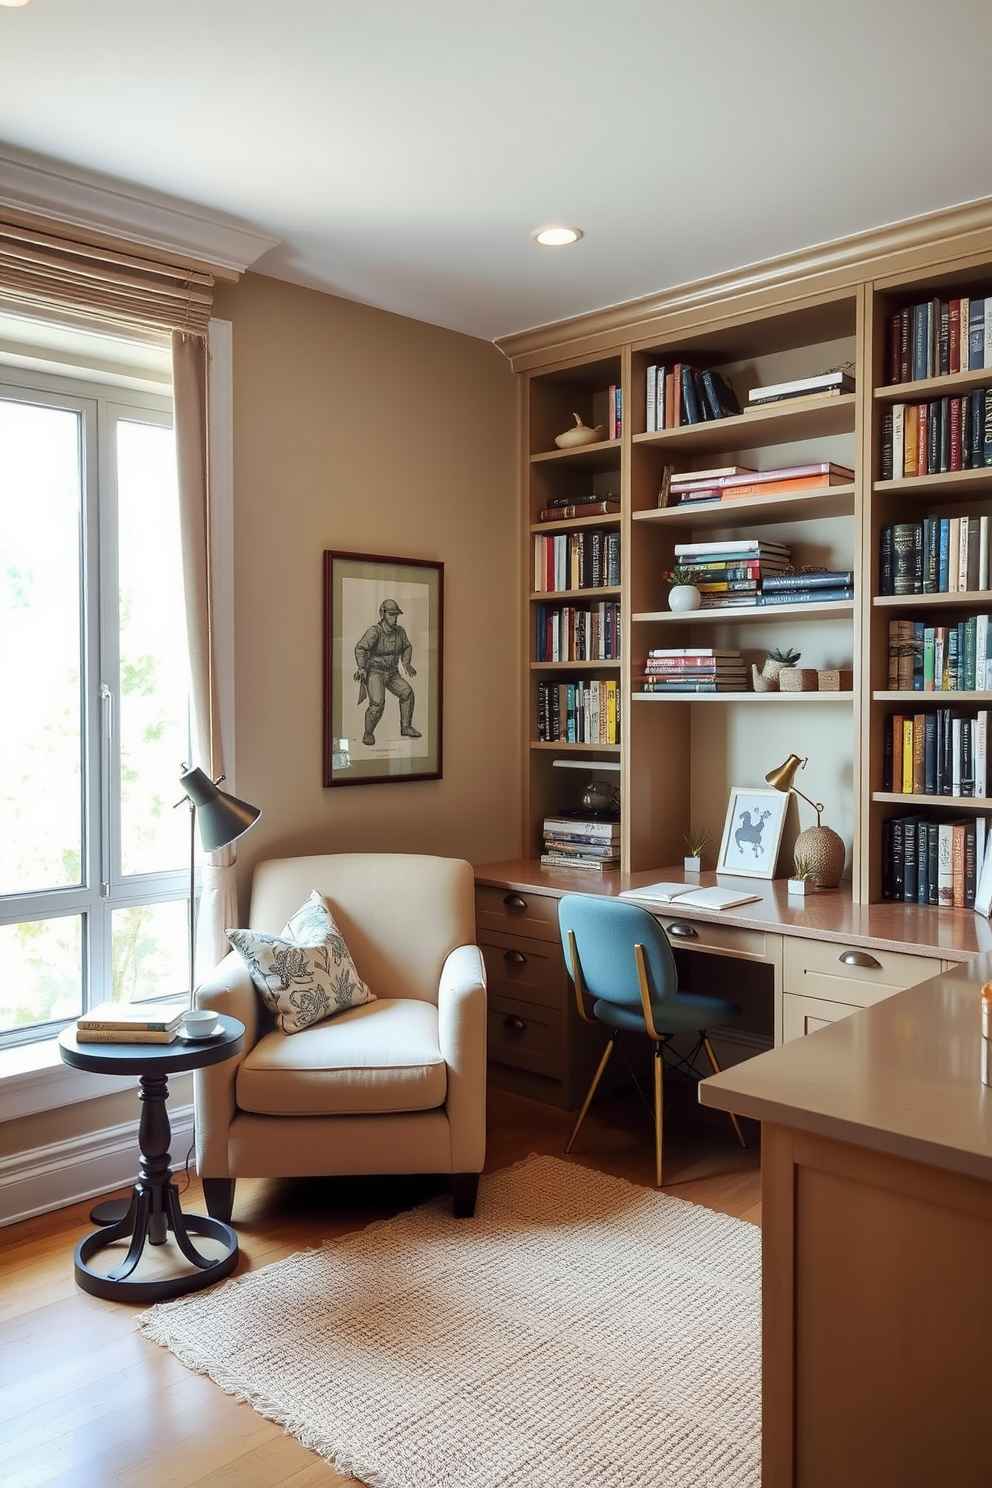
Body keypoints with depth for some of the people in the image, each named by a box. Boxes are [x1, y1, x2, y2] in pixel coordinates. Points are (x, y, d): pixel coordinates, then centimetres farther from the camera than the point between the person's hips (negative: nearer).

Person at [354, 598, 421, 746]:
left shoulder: (400, 631, -1)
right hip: (374, 672, -6)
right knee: (377, 704, -21)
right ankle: (368, 734, -2)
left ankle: (406, 727, 9)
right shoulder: (374, 631, -21)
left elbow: (406, 647, 18)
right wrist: (361, 668, -41)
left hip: (392, 673, 6)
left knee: (407, 693, -6)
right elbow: (360, 649, -30)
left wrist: (407, 663, 6)